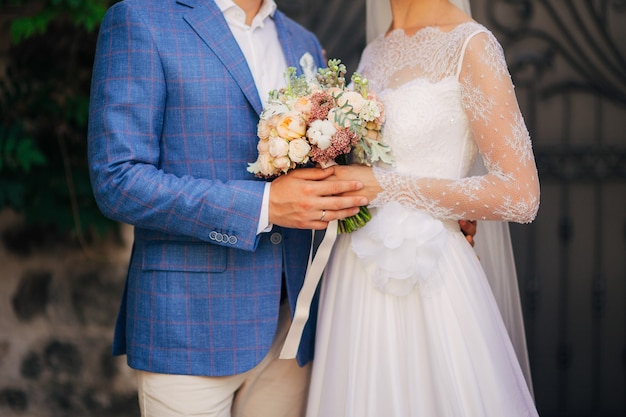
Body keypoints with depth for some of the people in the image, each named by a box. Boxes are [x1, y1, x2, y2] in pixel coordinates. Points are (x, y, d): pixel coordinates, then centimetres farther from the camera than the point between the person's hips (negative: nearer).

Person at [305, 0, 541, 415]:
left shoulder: (470, 45, -10)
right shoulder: (374, 53, 12)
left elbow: (520, 196, -16)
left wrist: (385, 187, -17)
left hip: (422, 281, -6)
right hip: (355, 280, 7)